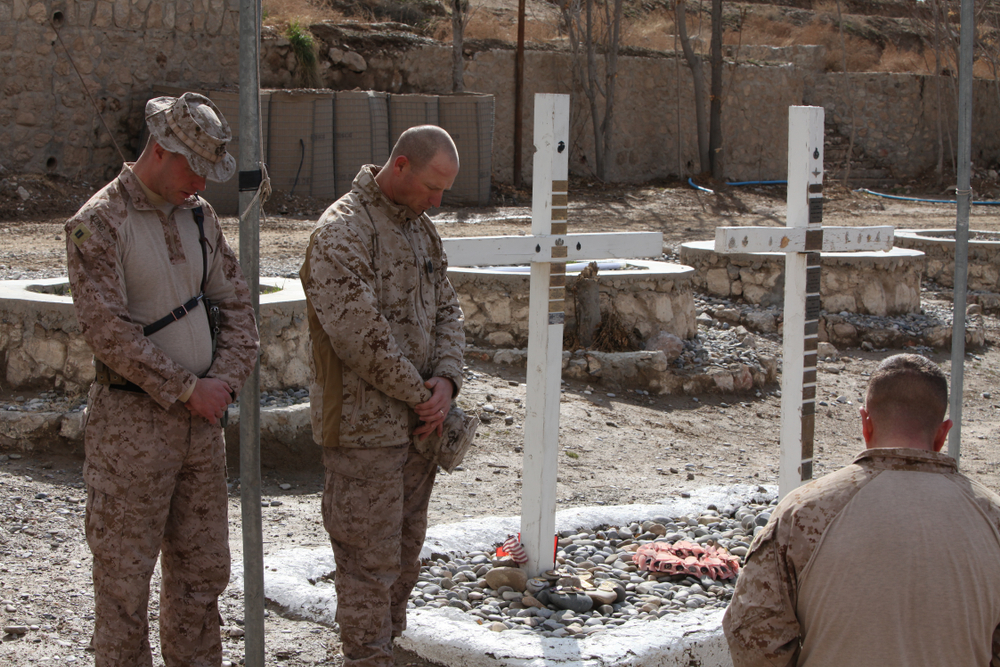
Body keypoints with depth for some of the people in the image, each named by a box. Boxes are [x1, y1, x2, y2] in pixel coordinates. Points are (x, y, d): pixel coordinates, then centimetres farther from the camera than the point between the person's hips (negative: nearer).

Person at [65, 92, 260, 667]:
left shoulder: (200, 215, 10)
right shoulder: (98, 224, -11)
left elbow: (237, 302, 13)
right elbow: (108, 330, -17)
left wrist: (226, 380, -2)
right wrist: (186, 388, -15)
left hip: (203, 418, 7)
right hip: (133, 420, -7)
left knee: (202, 570, 14)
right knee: (124, 577, 0)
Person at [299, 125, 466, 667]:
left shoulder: (421, 229, 11)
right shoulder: (342, 231, -17)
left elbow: (446, 311, 12)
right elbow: (360, 334, -23)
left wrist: (447, 379, -6)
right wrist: (421, 395, -15)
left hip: (416, 422, 9)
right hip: (364, 427, -9)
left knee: (404, 551, 17)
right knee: (370, 561, -1)